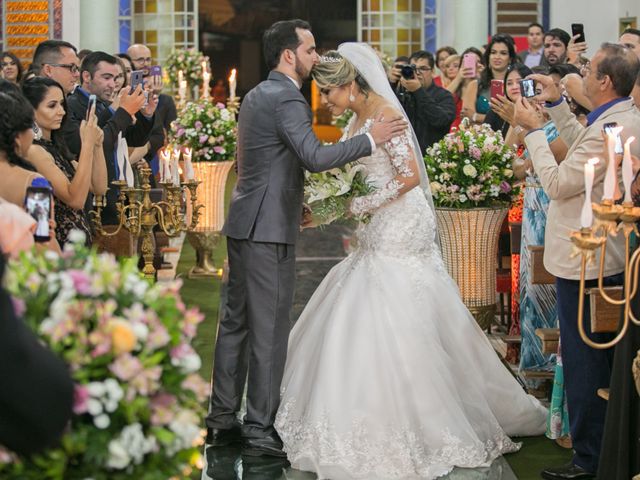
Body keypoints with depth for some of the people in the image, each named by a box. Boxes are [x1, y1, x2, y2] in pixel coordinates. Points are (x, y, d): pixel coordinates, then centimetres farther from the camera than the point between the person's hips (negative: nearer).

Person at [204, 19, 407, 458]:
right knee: (269, 329, -4)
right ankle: (260, 431, -1)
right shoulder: (286, 98, -14)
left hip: (244, 223, 10)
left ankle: (222, 419, 19)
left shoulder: (256, 95, 17)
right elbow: (315, 157, -26)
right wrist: (371, 139, -20)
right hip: (269, 228, -10)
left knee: (237, 320, 13)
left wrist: (296, 203, 24)